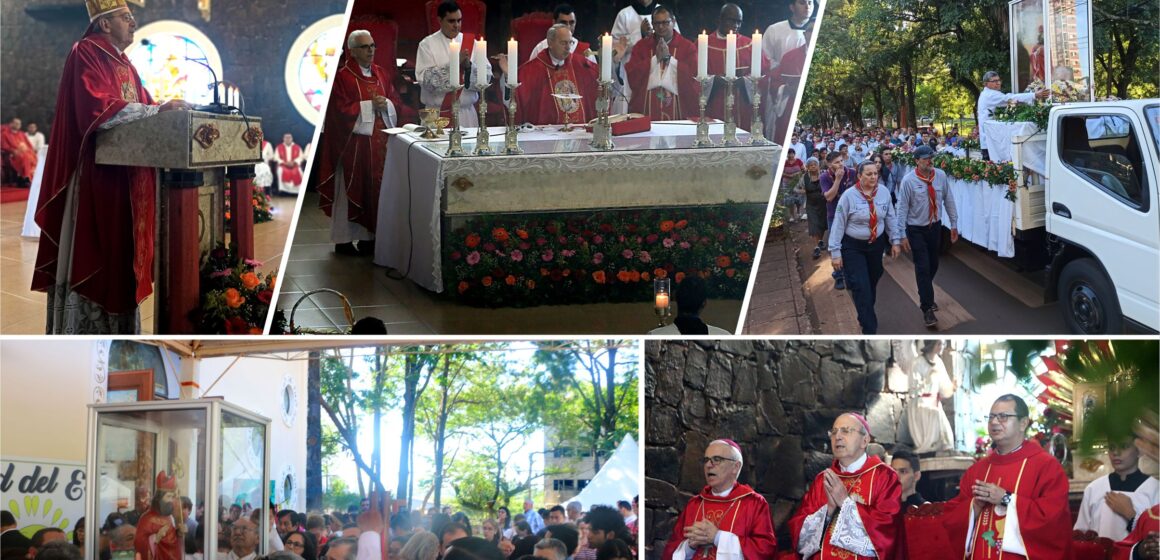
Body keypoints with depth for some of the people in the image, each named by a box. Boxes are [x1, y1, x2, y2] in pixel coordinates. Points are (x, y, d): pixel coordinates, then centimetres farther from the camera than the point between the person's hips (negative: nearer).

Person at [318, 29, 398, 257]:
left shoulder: (381, 73, 12)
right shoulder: (342, 77, -7)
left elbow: (396, 101, 11)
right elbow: (341, 110, -14)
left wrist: (386, 103, -11)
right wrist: (370, 105, -17)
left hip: (380, 141, 6)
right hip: (354, 142, -6)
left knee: (376, 187, 5)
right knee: (352, 189, -2)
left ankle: (370, 235, 14)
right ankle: (344, 239, 5)